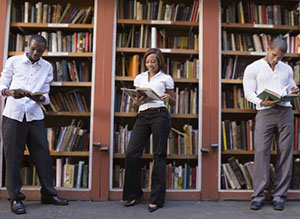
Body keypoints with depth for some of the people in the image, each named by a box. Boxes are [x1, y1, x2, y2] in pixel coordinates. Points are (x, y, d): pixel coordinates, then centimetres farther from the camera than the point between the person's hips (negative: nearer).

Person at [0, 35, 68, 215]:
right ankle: (15, 198, 11)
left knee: (43, 154, 2)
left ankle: (48, 194, 14)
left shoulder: (47, 67, 12)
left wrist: (40, 98, -14)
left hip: (35, 115, 2)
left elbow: (46, 94, 9)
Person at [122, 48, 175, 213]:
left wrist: (168, 97, -10)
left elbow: (173, 102, 13)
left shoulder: (166, 78, 10)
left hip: (160, 115, -3)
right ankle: (133, 194, 12)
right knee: (131, 154, -5)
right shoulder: (139, 78, 19)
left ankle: (156, 199, 7)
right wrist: (140, 99, -5)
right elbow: (136, 102, 18)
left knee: (159, 156, -2)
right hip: (142, 116, 4)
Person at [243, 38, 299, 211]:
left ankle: (280, 195, 6)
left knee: (285, 152, -1)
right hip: (265, 112, -3)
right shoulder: (253, 68, 7)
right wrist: (262, 102, -18)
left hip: (285, 111, 4)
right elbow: (249, 92, 0)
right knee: (261, 151, -10)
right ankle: (258, 195, -3)